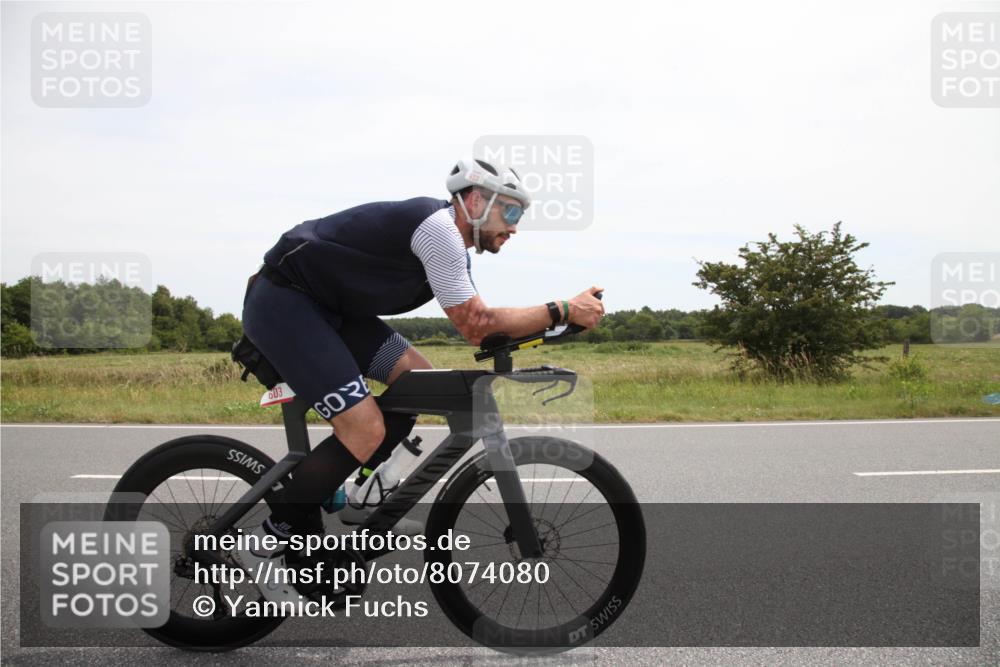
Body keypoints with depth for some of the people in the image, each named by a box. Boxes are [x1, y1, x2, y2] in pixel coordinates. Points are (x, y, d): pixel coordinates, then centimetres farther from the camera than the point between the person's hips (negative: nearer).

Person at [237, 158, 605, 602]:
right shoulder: (438, 226, -18)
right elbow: (476, 325, -18)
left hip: (324, 306, 10)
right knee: (366, 431, -16)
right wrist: (563, 310, -14)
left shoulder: (452, 246, 13)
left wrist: (555, 319, -1)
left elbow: (479, 326, 9)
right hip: (281, 302, -10)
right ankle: (269, 544, -3)